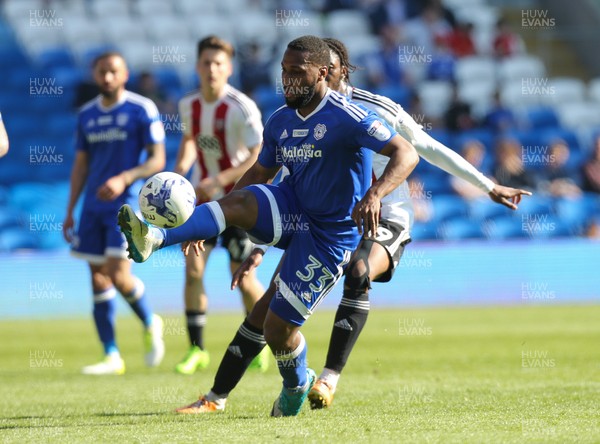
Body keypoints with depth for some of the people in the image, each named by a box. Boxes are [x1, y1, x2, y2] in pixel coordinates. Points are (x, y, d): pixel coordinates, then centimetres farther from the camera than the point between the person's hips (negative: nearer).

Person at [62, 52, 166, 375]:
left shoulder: (142, 110, -5)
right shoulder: (87, 115, 12)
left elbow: (157, 160, -6)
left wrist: (124, 179, -21)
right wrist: (70, 211, 13)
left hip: (125, 204, -6)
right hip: (93, 207, 6)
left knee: (118, 275, -15)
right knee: (98, 278, 3)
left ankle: (150, 325, 14)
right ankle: (111, 357, 9)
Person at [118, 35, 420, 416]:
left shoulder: (347, 117, -18)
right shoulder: (280, 122, 5)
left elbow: (406, 154, -24)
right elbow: (259, 174, 17)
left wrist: (375, 194, -43)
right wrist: (209, 224, 11)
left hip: (329, 234, -6)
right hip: (293, 211, 6)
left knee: (277, 328, -8)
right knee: (239, 202, -25)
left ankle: (296, 387, 23)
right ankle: (154, 239, -44)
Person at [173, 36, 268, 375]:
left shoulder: (241, 108, -18)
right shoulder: (189, 105, 0)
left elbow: (259, 157, -20)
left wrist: (218, 180, -27)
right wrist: (180, 171, 2)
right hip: (205, 197, 5)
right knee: (193, 268, -7)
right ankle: (196, 349, 2)